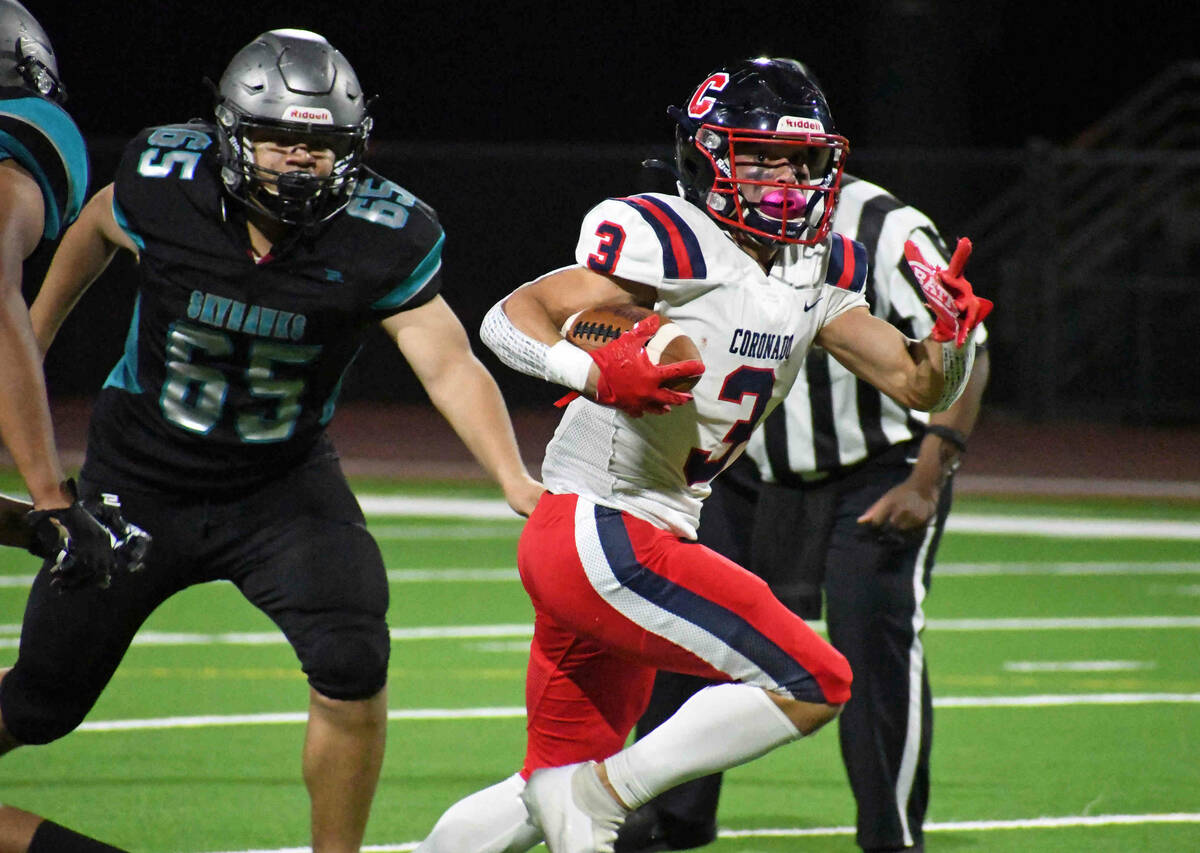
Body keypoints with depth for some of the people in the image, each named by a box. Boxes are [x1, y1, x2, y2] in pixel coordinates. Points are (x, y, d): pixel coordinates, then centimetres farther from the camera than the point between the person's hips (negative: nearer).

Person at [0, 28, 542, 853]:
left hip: (283, 480, 0)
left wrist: (515, 478, -36)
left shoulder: (379, 238, -21)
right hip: (143, 476, 0)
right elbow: (97, 229, 4)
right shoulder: (163, 184, -19)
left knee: (352, 665, -23)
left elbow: (449, 364, -21)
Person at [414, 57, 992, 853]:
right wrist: (595, 372, -31)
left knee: (559, 785, 18)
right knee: (814, 685, -11)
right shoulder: (679, 247, -13)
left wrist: (952, 338, -10)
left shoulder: (820, 275, 11)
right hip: (600, 532, -9)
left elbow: (918, 385, 11)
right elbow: (510, 318, -13)